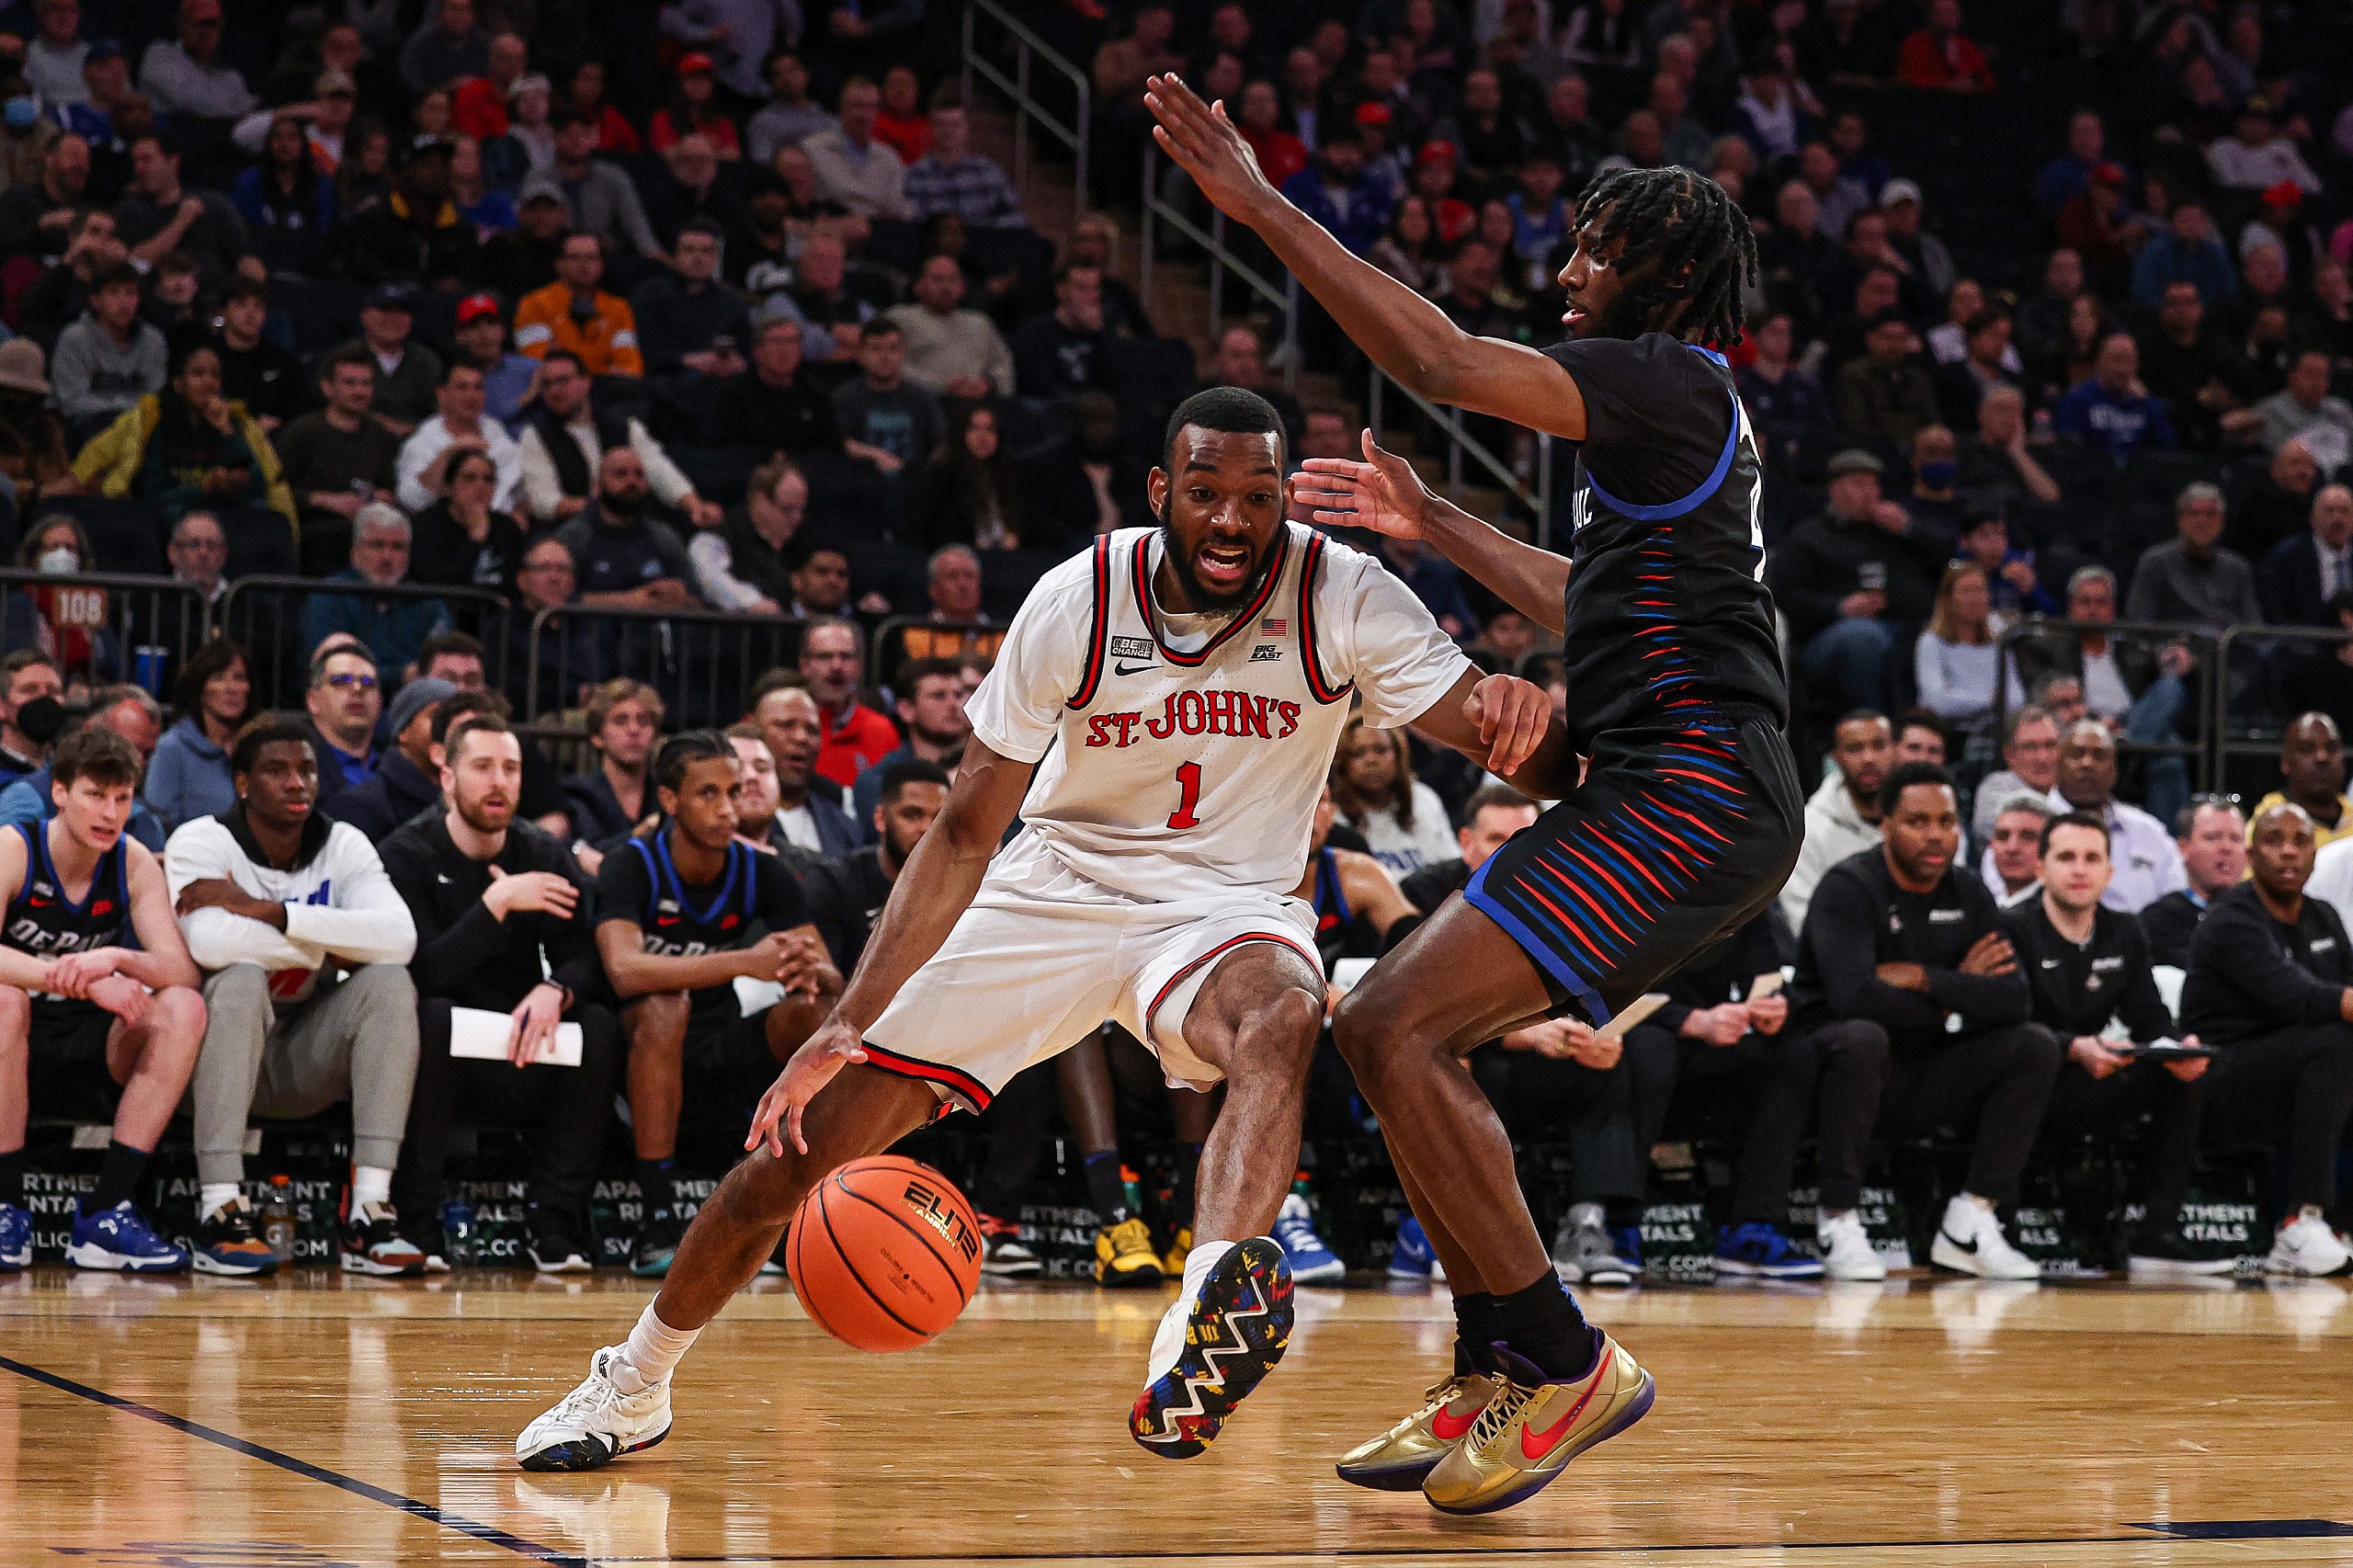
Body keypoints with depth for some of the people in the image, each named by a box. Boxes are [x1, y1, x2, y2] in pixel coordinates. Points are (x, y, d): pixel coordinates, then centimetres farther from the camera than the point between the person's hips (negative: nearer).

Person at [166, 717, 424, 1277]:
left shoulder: (344, 846, -1)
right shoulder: (202, 841, -10)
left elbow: (399, 938, -21)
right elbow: (207, 943, -31)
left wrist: (267, 910, -26)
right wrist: (328, 949, -19)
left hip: (307, 1060, 3)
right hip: (219, 1052, -3)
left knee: (390, 983, -21)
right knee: (241, 978, -32)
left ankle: (370, 1209, -28)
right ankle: (219, 1210, -34)